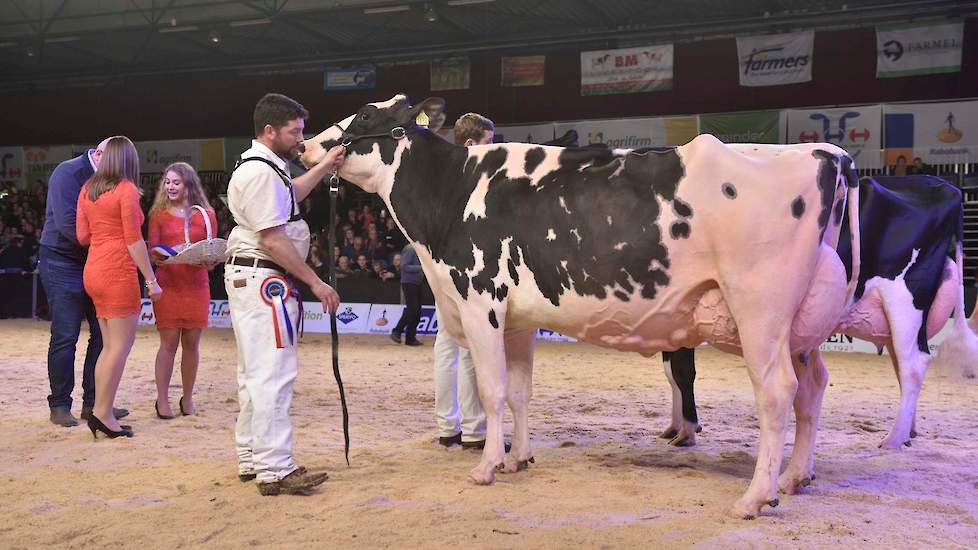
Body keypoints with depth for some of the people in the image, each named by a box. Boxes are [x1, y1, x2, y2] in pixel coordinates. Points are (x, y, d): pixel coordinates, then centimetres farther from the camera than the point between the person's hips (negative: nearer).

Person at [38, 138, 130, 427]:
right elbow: (67, 224, -21)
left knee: (102, 334, 5)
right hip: (62, 264, -7)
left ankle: (93, 402, 13)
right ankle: (59, 405, 8)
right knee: (65, 336, -3)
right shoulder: (69, 173, -11)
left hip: (93, 264, 7)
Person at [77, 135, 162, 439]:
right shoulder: (127, 190, -8)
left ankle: (101, 412, 14)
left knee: (110, 345, 13)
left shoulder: (87, 189, 12)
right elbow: (134, 240, -12)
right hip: (118, 271, -8)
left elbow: (83, 236, 10)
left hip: (93, 271, 8)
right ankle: (102, 413, -4)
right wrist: (151, 280, -9)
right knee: (121, 344, -3)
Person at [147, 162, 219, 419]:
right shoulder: (159, 214, 7)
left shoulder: (206, 215, 7)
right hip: (168, 283, -1)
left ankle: (187, 398, 17)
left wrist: (208, 260, -13)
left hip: (197, 285, 1)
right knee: (169, 342, -3)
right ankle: (162, 400, 5)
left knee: (192, 342, 5)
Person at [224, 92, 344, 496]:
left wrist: (325, 166, 32)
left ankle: (251, 460, 23)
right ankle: (275, 470, -9)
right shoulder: (260, 171, -16)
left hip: (249, 277, 11)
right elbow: (272, 239, -21)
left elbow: (290, 195, 37)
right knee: (272, 374, -11)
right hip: (263, 279, -11)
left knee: (256, 372, 15)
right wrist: (315, 282, -18)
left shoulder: (264, 166, 17)